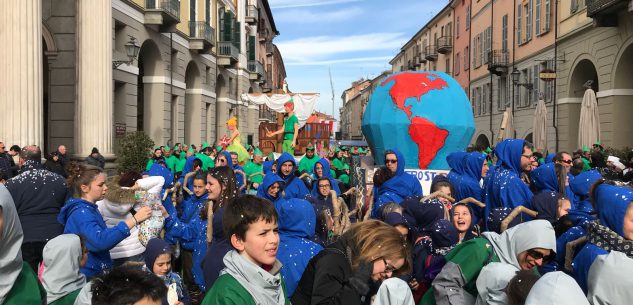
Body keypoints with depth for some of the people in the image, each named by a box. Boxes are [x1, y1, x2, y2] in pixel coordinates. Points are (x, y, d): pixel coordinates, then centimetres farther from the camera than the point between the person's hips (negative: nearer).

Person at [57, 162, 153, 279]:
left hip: (95, 274, 10)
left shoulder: (89, 209, 11)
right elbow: (100, 241, -38)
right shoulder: (81, 212, -20)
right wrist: (134, 220, -39)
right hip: (85, 277, -10)